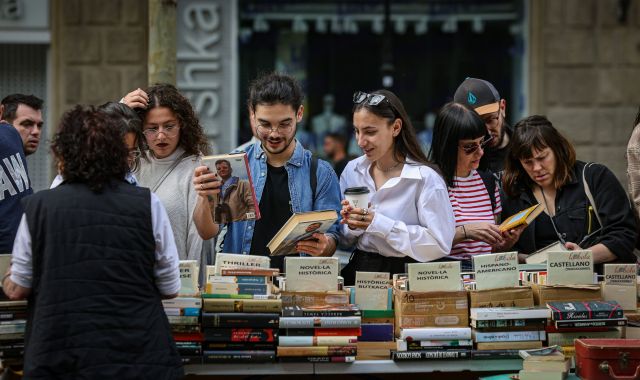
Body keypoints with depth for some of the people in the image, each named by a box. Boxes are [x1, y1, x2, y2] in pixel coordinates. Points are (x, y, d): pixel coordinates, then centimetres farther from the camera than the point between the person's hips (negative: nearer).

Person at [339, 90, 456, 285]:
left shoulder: (425, 178, -8)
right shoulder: (353, 170, 9)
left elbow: (440, 244, -15)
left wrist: (381, 225, -17)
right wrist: (352, 227, -5)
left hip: (405, 275, -4)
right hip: (358, 272, 4)